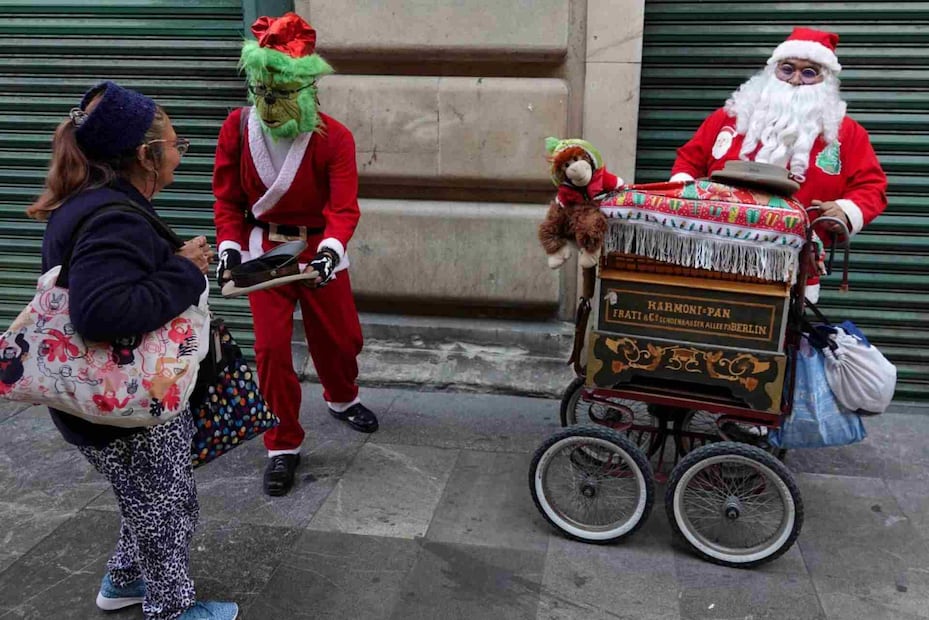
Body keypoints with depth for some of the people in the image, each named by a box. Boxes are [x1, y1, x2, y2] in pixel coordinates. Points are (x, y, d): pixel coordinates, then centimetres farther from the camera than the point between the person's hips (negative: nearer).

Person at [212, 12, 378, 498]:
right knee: (271, 347, -3)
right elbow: (227, 198, -3)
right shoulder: (238, 127, -10)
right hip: (263, 249, 0)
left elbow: (343, 206, -23)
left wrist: (331, 249, -41)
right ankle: (283, 446, 12)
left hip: (319, 249, 0)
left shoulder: (334, 137, -16)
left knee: (340, 336, 12)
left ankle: (342, 399, 46)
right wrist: (229, 246, -18)